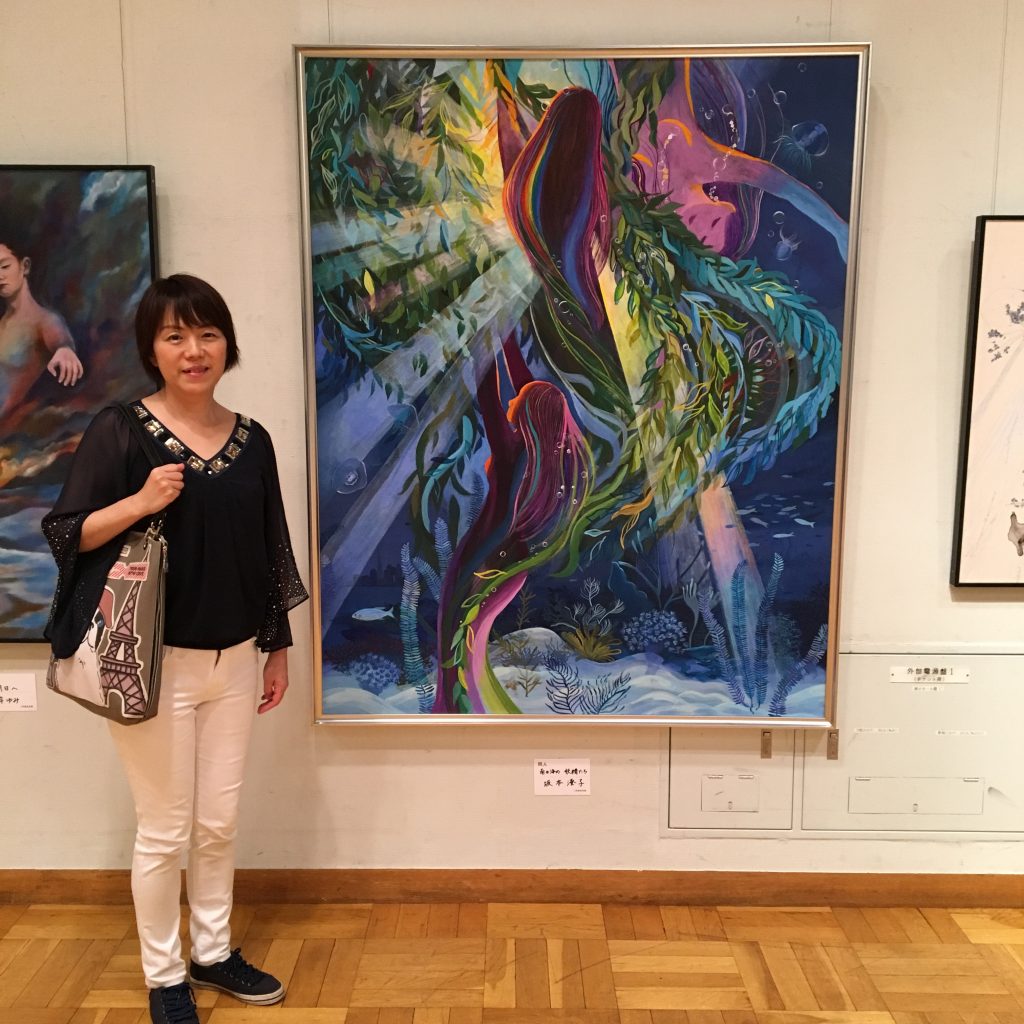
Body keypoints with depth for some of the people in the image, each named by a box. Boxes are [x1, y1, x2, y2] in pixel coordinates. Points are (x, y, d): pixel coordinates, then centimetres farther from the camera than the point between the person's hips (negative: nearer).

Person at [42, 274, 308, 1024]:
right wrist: (138, 503, -24)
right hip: (153, 661, -4)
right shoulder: (119, 431, -9)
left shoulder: (252, 440, 3)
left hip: (234, 659, 4)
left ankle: (213, 952, 36)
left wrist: (279, 648, 11)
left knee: (220, 820, 15)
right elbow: (64, 534, -7)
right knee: (166, 829, 7)